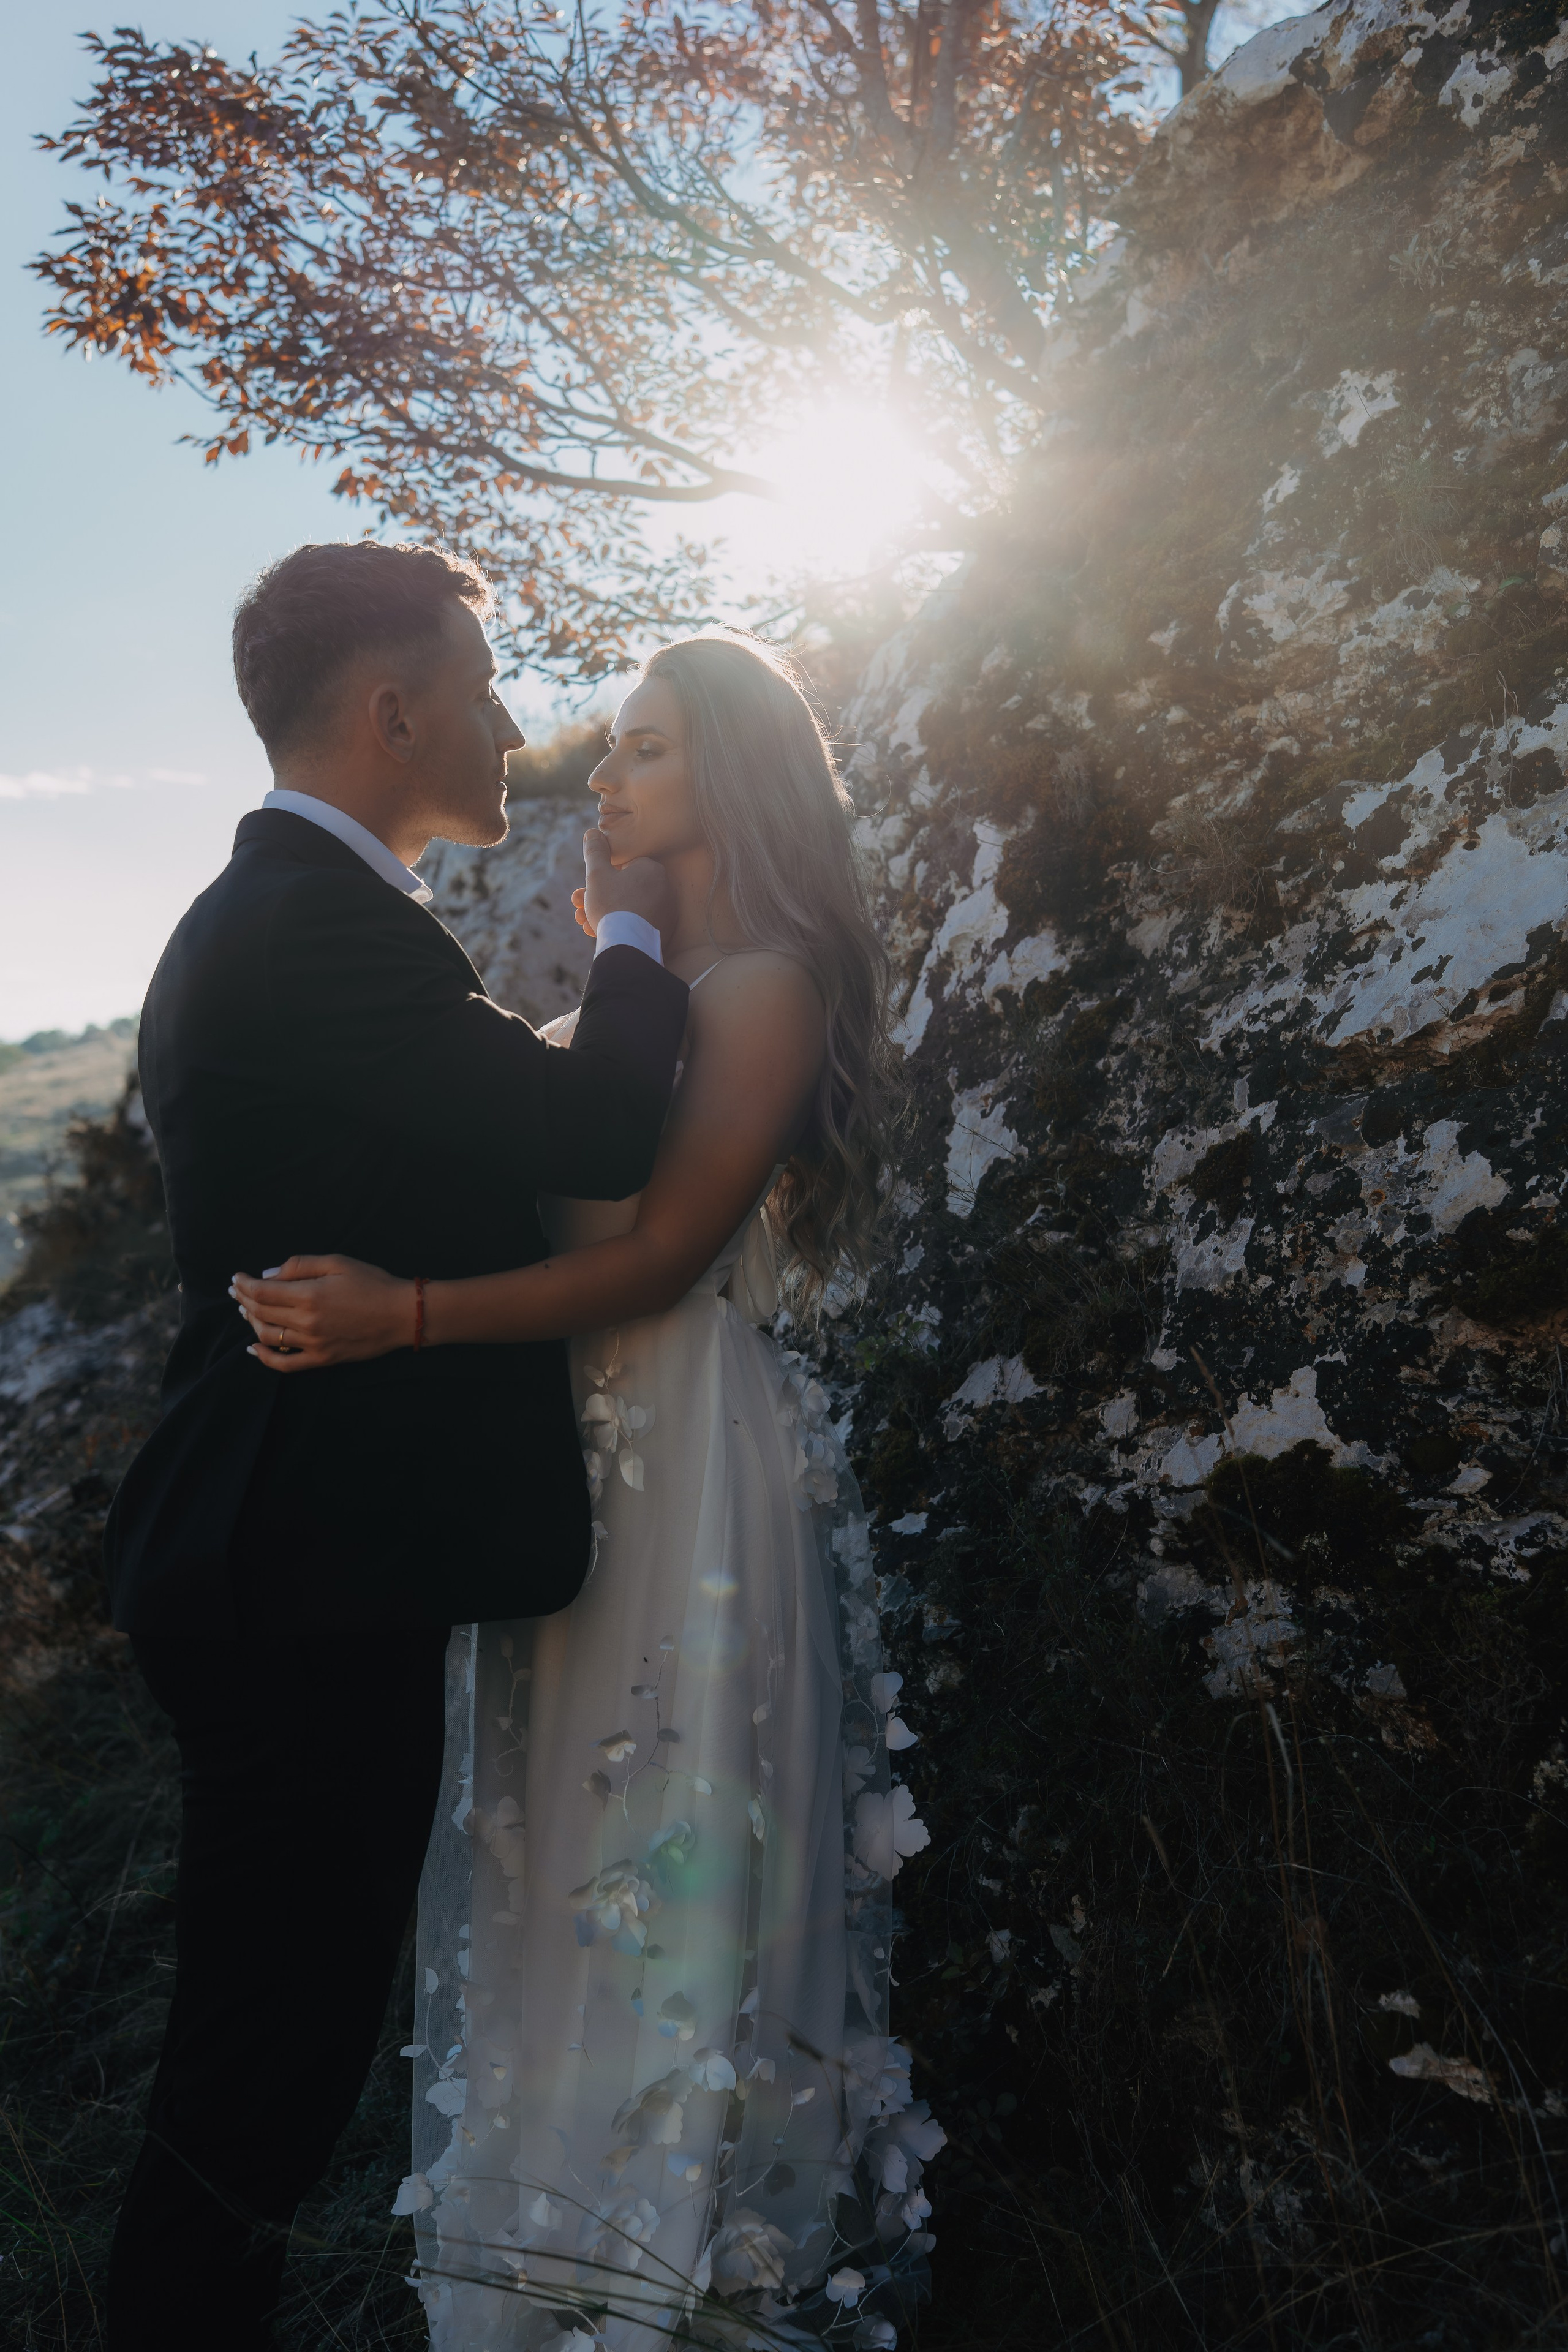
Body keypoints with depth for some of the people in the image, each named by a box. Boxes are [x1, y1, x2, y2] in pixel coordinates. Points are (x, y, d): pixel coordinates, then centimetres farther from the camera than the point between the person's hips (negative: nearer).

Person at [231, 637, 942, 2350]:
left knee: (660, 1859, 0)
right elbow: (550, 1203, 12)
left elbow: (660, 1254, -18)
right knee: (559, 1858, 12)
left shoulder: (768, 979, -8)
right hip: (569, 1438, 8)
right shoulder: (631, 983, 17)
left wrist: (404, 1315, -28)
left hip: (689, 1446, -8)